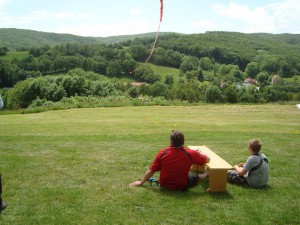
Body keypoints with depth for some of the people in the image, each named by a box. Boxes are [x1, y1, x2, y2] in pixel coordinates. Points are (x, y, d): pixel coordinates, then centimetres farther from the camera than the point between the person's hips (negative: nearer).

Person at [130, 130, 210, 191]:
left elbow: (151, 171, -13)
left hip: (164, 185, 2)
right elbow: (207, 160, -6)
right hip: (182, 186, -2)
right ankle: (204, 175, 55)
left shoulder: (162, 153, -21)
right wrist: (199, 154, 15)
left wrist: (141, 182, 2)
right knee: (195, 176, 26)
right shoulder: (190, 154, -22)